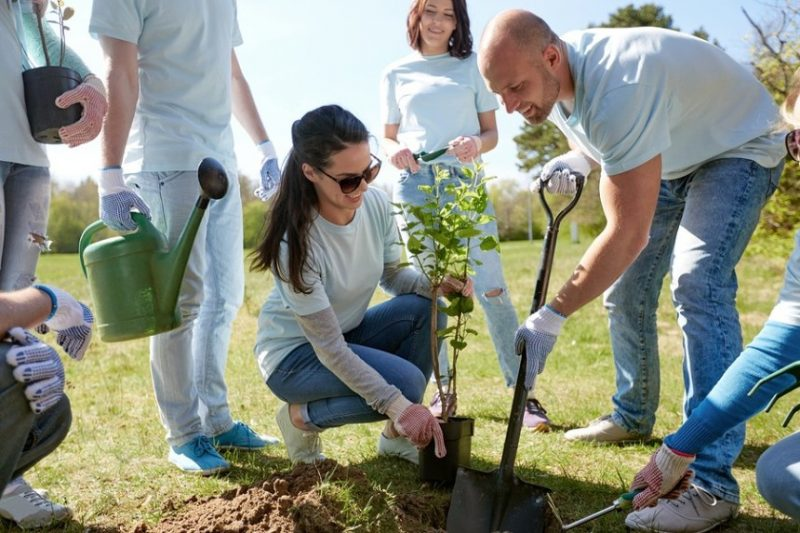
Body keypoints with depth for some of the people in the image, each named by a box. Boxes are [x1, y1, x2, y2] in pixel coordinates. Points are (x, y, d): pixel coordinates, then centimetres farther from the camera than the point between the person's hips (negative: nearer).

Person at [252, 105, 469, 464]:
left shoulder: (375, 203, -15)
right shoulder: (295, 241, -31)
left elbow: (392, 275, 0)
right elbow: (328, 347, -29)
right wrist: (398, 404, -34)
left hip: (347, 331, 6)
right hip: (295, 353, -6)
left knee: (426, 309, -19)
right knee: (407, 382, -26)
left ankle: (397, 435, -2)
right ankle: (302, 416, 0)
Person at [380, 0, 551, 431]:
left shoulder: (472, 67, 11)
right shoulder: (396, 73, 13)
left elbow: (492, 133, 9)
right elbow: (388, 137, 15)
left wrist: (476, 144, -14)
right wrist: (394, 151, -9)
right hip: (415, 183, 2)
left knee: (490, 287, -9)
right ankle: (444, 388, 14)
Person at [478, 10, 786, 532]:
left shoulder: (618, 87, -40)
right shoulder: (552, 78, -12)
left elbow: (628, 233, -39)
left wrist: (552, 317, -36)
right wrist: (577, 158, -14)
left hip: (739, 150, -8)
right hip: (670, 158, 9)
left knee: (697, 282, -28)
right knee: (626, 290, 7)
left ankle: (713, 481, -26)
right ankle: (633, 417, 27)